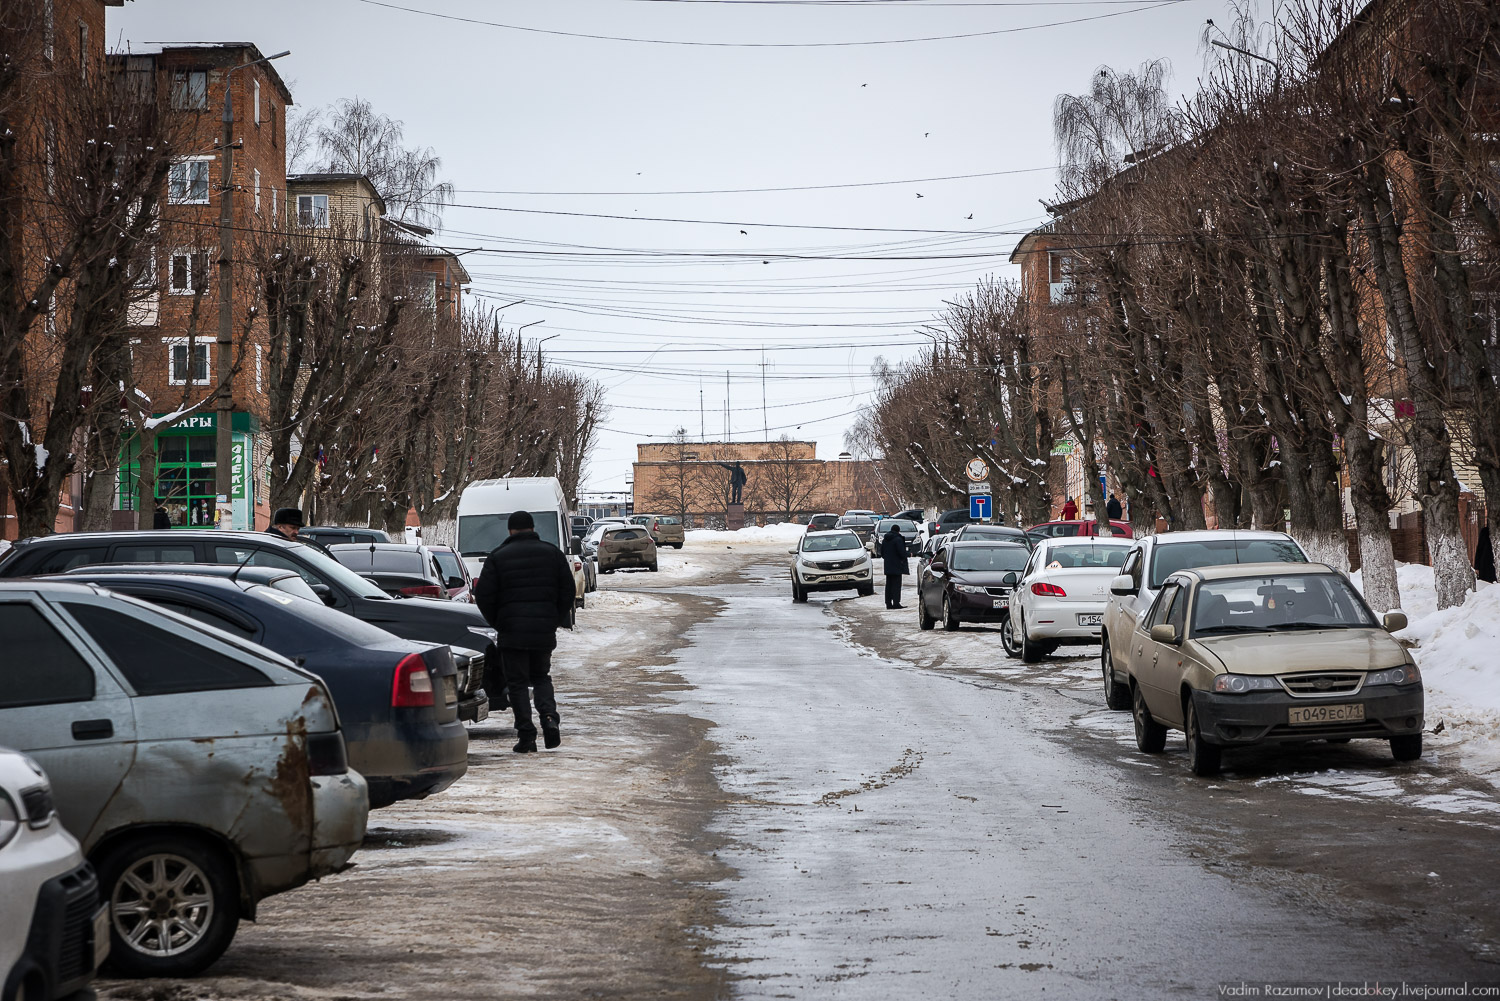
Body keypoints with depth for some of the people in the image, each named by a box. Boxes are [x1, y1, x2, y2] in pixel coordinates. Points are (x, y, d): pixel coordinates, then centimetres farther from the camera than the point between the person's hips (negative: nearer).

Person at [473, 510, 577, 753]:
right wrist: (556, 620, 13)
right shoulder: (552, 553, 7)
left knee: (517, 683, 4)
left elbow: (483, 595, -4)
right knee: (541, 677, 19)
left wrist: (497, 623, 8)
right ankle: (549, 717, -6)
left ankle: (526, 735, -2)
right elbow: (567, 590, 6)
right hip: (544, 630, 3)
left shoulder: (498, 556, -2)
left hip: (511, 632, -3)